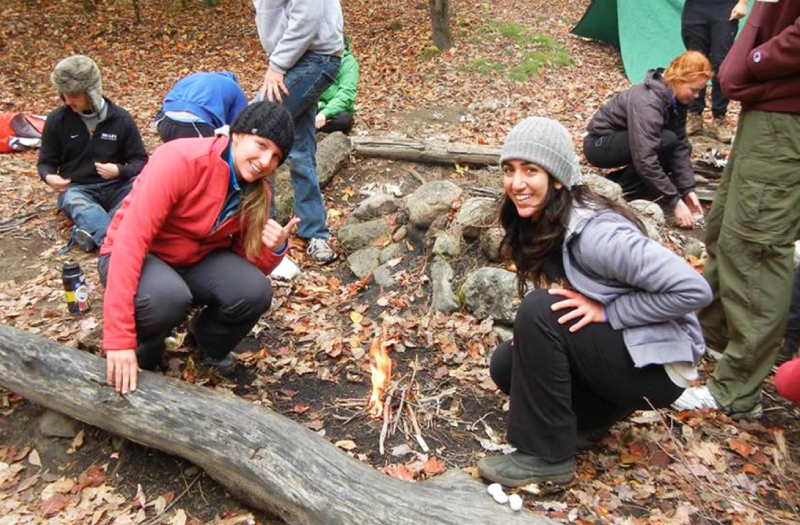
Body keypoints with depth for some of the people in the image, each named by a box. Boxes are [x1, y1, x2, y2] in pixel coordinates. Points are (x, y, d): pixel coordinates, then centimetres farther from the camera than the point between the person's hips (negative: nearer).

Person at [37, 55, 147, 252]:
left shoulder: (121, 118, 0)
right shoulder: (56, 120, 1)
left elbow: (140, 160, 3)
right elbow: (46, 162, 10)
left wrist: (119, 171, -20)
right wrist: (49, 177, -15)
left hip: (115, 186, 1)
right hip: (76, 188, 0)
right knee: (77, 204, -38)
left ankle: (93, 232, -46)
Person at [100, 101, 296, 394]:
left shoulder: (257, 192, -7)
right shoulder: (182, 160, -27)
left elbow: (250, 265, 0)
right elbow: (130, 239, -32)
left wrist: (273, 249, -26)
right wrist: (119, 339, -36)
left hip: (197, 259, 5)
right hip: (137, 257, -5)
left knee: (255, 292, -22)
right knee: (169, 297, -37)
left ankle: (208, 341, 11)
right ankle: (145, 349, 0)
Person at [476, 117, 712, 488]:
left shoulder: (595, 232, -27)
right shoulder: (539, 224, -2)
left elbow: (693, 290, -27)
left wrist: (606, 311, -24)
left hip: (656, 363, -8)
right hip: (606, 348, 8)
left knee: (539, 311, -25)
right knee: (506, 364, -5)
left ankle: (547, 456, -12)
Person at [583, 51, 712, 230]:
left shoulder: (675, 99, -5)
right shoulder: (647, 102, -31)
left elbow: (680, 145, -6)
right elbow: (645, 160, -36)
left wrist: (688, 189, -16)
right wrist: (675, 202, -33)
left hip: (622, 142, 9)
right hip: (599, 144, -9)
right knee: (666, 141, -26)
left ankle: (620, 179, 4)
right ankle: (623, 191, -13)